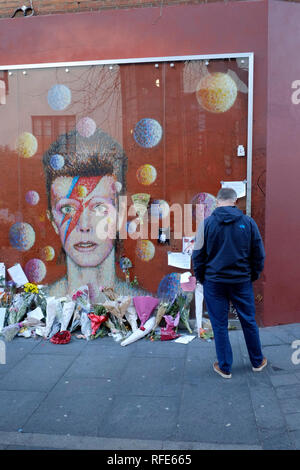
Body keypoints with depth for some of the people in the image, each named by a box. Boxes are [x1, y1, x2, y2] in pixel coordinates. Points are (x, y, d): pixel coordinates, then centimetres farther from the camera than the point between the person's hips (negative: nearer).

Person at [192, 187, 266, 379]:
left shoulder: (207, 223, -6)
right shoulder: (248, 222, -2)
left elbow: (198, 256, -3)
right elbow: (259, 254, 3)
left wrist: (201, 278, 10)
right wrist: (253, 276, 15)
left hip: (214, 282, -1)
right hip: (242, 281, 2)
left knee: (220, 325, 9)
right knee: (249, 321, 16)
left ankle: (224, 367, 20)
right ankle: (257, 361, 32)